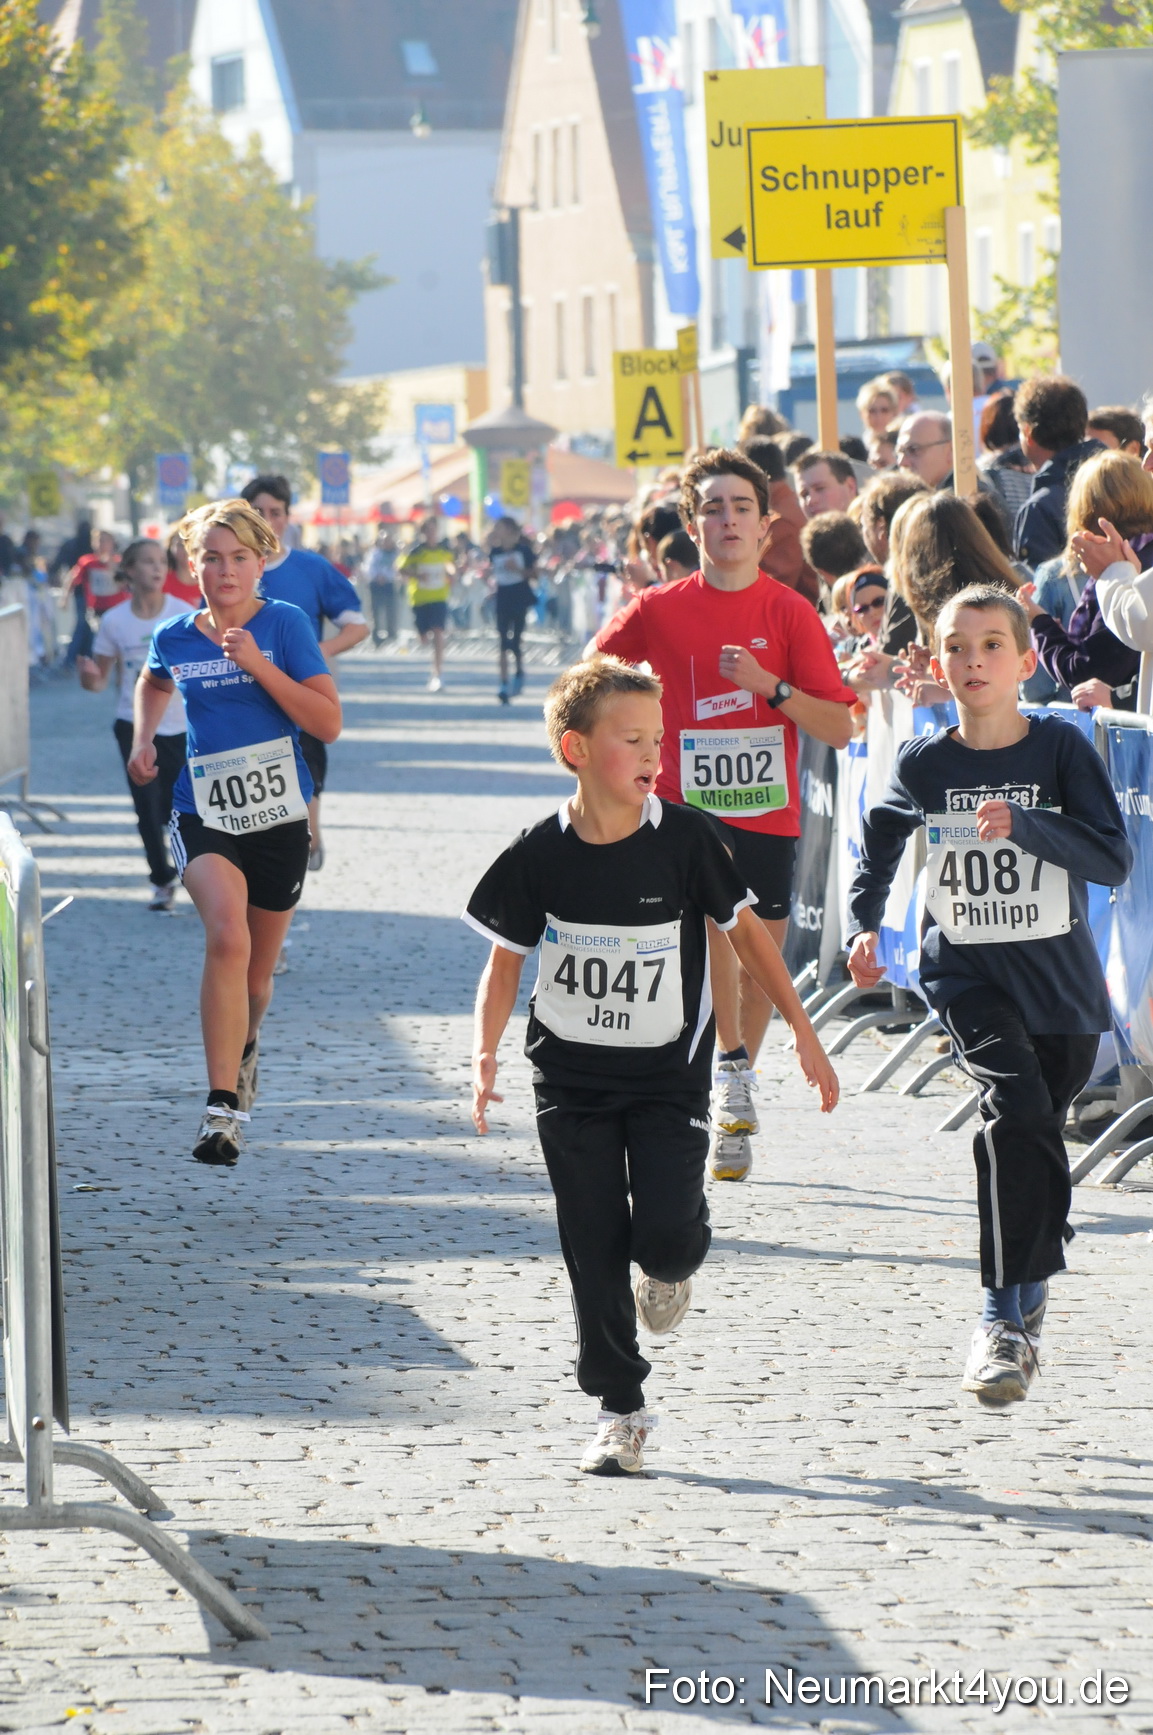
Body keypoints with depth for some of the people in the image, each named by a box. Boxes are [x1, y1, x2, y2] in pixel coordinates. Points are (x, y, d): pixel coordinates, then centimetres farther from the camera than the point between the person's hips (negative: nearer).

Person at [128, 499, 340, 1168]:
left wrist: (259, 665, -20)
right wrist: (144, 741, 11)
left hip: (279, 818, 0)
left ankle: (244, 1051, 50)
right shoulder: (174, 639, 3)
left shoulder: (285, 625, -6)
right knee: (227, 937, -27)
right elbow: (154, 685, 28)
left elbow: (329, 723, -13)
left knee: (257, 971, 14)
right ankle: (223, 1108, -30)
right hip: (204, 815, 0)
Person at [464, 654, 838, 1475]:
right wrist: (486, 1055, -8)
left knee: (664, 1235, -17)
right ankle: (621, 1414, 15)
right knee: (594, 1253, 2)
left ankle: (675, 1263, 20)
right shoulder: (541, 855, -7)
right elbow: (506, 960, 4)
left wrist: (803, 1032, 1)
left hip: (668, 1075, -1)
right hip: (572, 1079, 1)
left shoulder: (685, 839, -10)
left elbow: (747, 932, 1)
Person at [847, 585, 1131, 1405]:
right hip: (969, 976, -1)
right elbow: (880, 840, 19)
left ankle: (1026, 1289, 36)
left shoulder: (1061, 749, -7)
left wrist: (1023, 823, -27)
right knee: (1018, 1113, -22)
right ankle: (1009, 1316, -19)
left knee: (1038, 1137, 12)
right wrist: (865, 926, 8)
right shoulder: (923, 764, -2)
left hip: (1061, 979, 1)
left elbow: (1115, 859, -16)